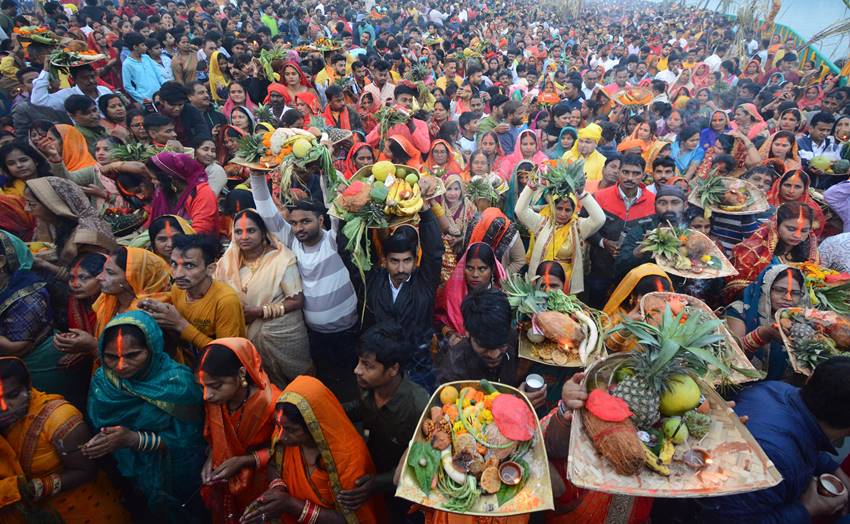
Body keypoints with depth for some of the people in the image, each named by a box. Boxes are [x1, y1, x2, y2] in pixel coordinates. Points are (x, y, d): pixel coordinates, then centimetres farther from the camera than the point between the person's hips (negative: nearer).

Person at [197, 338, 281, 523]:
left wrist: (244, 461, -26)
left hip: (262, 485, -4)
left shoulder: (272, 404, -33)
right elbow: (214, 436, 4)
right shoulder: (214, 400, -17)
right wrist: (211, 459, -13)